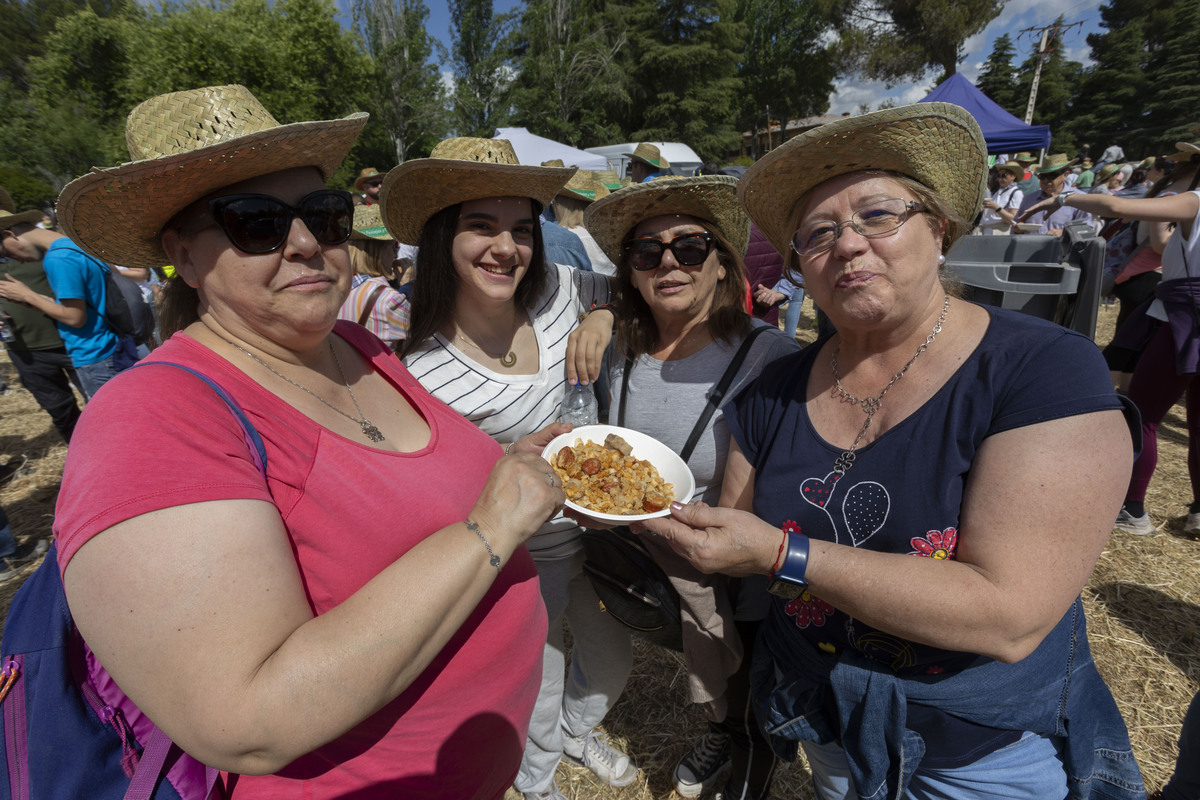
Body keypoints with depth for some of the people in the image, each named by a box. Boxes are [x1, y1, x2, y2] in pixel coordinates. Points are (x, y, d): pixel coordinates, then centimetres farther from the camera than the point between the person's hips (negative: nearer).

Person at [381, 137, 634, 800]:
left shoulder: (555, 291, -12)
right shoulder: (423, 371, -25)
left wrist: (600, 317, -14)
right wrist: (509, 462, -32)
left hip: (595, 526, 5)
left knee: (613, 659, 27)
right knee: (538, 687, 20)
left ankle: (579, 731, 65)